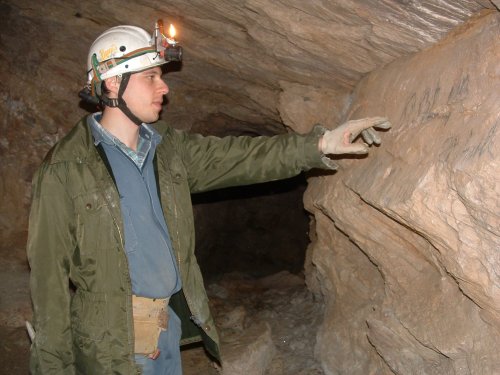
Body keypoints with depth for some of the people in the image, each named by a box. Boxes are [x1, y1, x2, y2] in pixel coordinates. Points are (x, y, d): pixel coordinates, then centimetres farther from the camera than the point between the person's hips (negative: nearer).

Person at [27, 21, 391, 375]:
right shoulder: (66, 171, -15)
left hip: (172, 319, 6)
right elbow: (49, 275, -13)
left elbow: (238, 156, 3)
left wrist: (321, 143, -6)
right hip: (113, 341, -6)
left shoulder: (167, 147, 4)